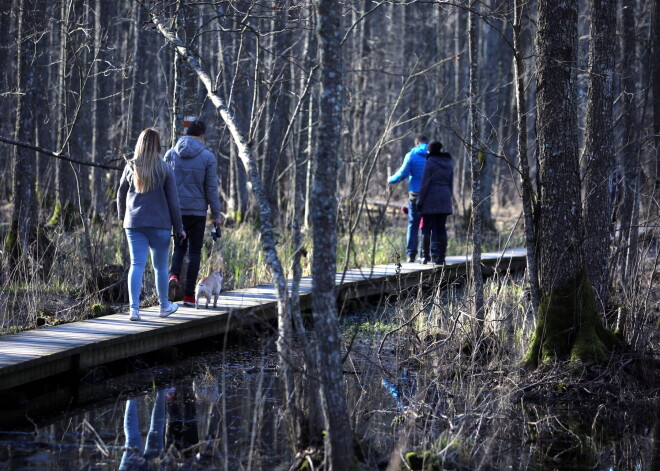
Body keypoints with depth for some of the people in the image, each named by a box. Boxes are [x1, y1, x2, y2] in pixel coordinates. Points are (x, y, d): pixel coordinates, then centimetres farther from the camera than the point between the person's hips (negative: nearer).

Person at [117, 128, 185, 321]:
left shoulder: (130, 167, 1)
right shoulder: (164, 169, -5)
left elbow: (121, 194, 11)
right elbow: (173, 200, -3)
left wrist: (122, 216, 28)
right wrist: (178, 228, 5)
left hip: (134, 224, 1)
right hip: (159, 224, -1)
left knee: (136, 265, -1)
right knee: (160, 267, 12)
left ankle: (134, 308, -12)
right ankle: (164, 306, 26)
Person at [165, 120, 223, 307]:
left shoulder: (171, 154, 1)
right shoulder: (207, 157, -5)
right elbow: (211, 188, -5)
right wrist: (216, 214, 2)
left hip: (175, 209, 2)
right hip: (197, 210, -2)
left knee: (179, 246, 19)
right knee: (194, 251, 6)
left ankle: (174, 274, -11)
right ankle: (189, 295, 5)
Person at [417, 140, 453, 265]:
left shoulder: (430, 162, -8)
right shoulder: (448, 162, 11)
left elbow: (425, 182, -11)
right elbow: (451, 183, 13)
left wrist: (420, 200, -7)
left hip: (431, 198, -6)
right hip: (445, 198, 6)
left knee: (428, 227, 0)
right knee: (441, 229, 7)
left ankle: (434, 254, -7)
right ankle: (441, 257, 4)